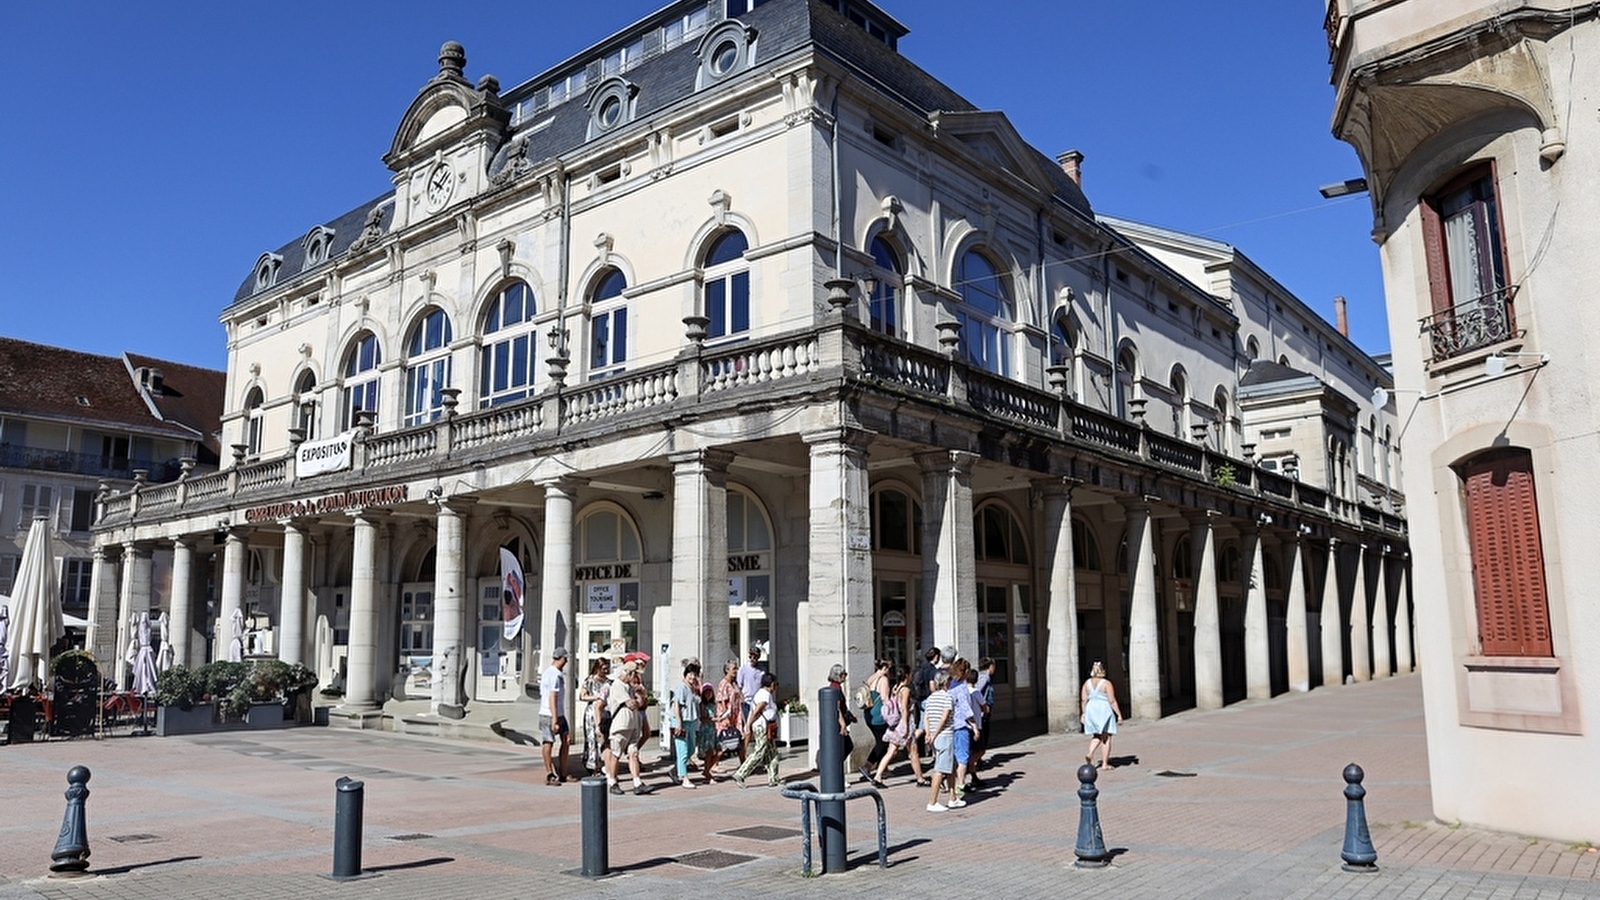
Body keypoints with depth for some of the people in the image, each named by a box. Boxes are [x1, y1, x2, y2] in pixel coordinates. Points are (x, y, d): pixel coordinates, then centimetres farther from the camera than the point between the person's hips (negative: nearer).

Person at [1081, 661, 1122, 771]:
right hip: (1104, 711, -5)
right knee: (1106, 738, 4)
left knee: (1097, 736, 18)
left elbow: (1084, 700, 5)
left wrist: (1084, 713, 14)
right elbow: (1112, 701, -13)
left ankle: (1090, 754, -4)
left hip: (1091, 710, 5)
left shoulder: (1087, 683, 4)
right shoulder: (1107, 684, -10)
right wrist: (1119, 714, -7)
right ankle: (1105, 764, 4)